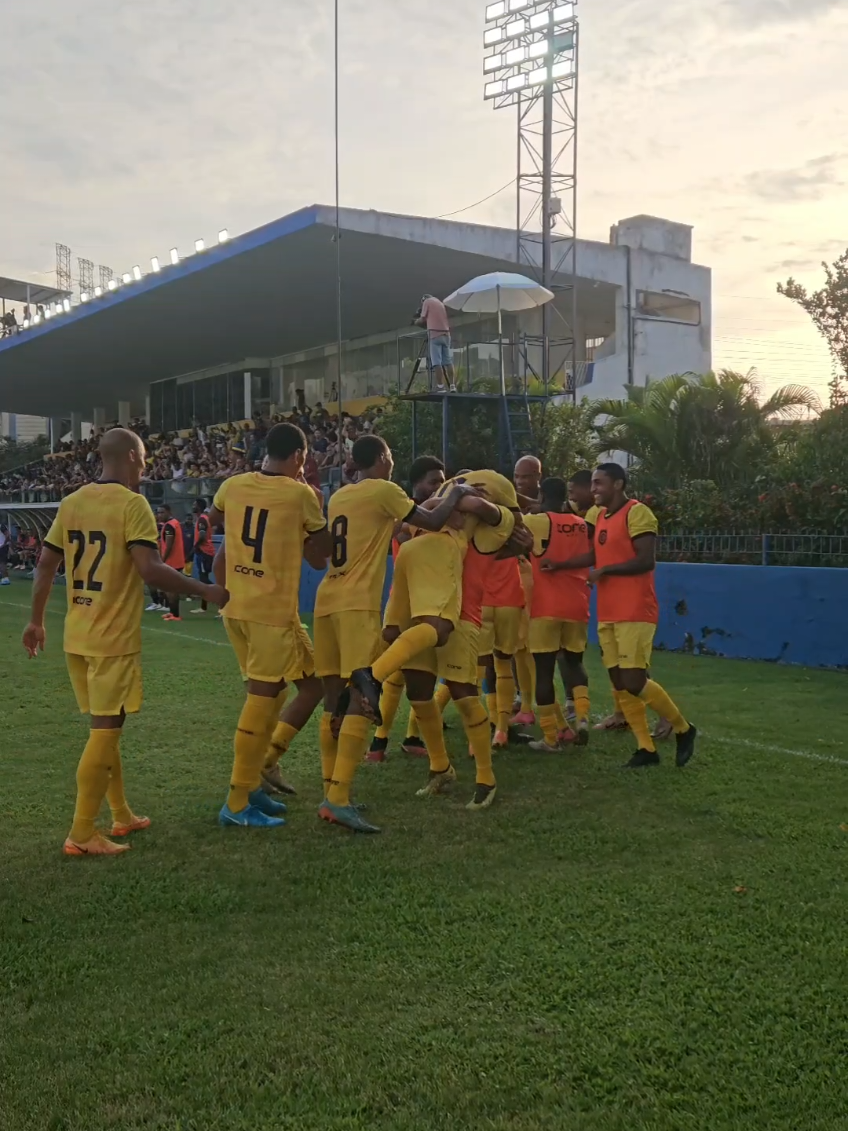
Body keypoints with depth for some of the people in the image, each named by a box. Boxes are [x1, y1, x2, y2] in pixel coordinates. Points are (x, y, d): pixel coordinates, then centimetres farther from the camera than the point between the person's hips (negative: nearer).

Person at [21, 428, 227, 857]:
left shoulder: (71, 502, 8)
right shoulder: (132, 503, -13)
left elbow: (45, 565, 11)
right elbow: (150, 570, -22)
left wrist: (36, 621, 21)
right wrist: (207, 592, -12)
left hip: (77, 636, 7)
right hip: (114, 638, -7)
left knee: (104, 726, 17)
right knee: (105, 730, 0)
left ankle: (122, 815, 28)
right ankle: (81, 834, 3)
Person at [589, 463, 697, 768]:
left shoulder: (637, 513, -12)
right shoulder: (599, 516, 15)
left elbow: (646, 561, -19)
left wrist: (604, 570, -14)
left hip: (635, 613, -9)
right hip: (607, 614, 9)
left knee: (634, 682, -10)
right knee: (620, 684, 6)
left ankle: (683, 729, 11)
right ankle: (646, 748, 14)